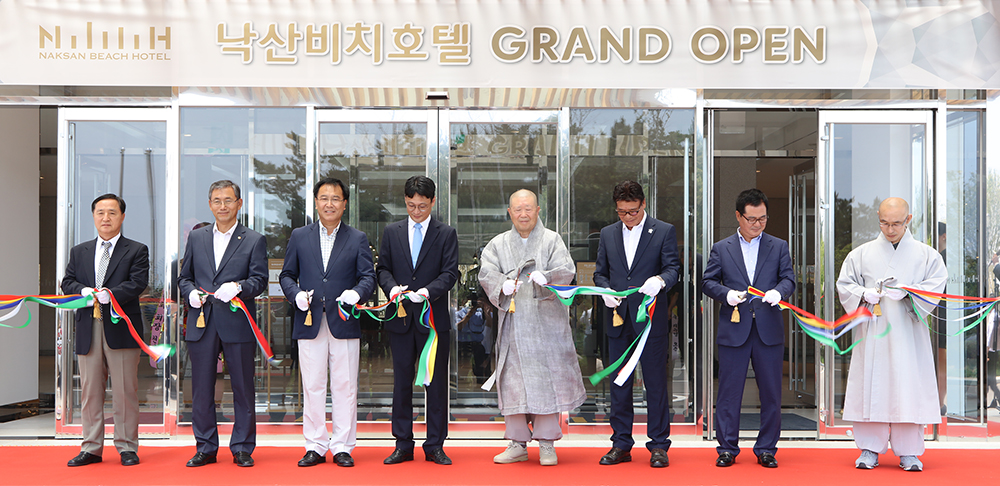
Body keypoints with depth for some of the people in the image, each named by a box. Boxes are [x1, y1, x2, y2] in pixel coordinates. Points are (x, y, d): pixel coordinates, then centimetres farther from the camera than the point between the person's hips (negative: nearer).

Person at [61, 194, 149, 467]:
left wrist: (110, 294, -21)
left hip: (122, 329, -4)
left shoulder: (137, 251, 6)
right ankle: (91, 448, 16)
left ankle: (127, 447, 8)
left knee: (124, 391, -1)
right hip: (88, 330, 4)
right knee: (89, 391, 7)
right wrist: (84, 291, -11)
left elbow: (137, 283, -7)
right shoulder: (79, 252, 19)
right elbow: (67, 283, 10)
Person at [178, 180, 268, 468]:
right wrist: (191, 293, -3)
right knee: (201, 389, 7)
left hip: (238, 324, -3)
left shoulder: (254, 240, 5)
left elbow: (260, 279, -3)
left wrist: (238, 287, -22)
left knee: (243, 389, 3)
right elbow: (184, 276, 17)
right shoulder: (196, 238, 15)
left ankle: (242, 448, 14)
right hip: (201, 324, 3)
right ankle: (205, 448, 19)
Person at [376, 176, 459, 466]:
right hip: (401, 318, 2)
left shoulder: (446, 234, 3)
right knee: (402, 382, 7)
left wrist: (428, 291, -21)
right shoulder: (391, 232, 10)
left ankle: (435, 445, 13)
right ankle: (403, 445, 17)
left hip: (434, 317, -2)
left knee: (436, 383, 3)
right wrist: (392, 287, -13)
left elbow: (450, 273, -4)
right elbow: (383, 268, 9)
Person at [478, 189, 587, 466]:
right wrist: (503, 284, -23)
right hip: (512, 323, 2)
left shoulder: (552, 240, 6)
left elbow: (566, 270, -7)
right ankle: (518, 443, 12)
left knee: (547, 379, -3)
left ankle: (547, 444, 8)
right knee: (513, 381, 1)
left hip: (546, 322, -2)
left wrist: (545, 277, -28)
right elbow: (486, 273, -2)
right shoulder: (498, 244, 12)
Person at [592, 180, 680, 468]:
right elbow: (600, 272, 14)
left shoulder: (664, 231, 1)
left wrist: (660, 280, -28)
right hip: (618, 318, 4)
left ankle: (659, 444, 12)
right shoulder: (607, 234, 13)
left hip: (651, 318, -4)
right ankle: (621, 444, 18)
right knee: (619, 383, 8)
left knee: (656, 382, 1)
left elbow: (673, 268, -6)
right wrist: (606, 290, -7)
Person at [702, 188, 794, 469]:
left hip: (769, 330, 1)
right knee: (729, 391, 2)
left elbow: (789, 278, 4)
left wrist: (778, 291, -17)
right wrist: (727, 294, -13)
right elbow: (708, 282, 7)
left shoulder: (779, 246, 11)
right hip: (733, 330, -1)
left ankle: (766, 449, 17)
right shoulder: (721, 249, 9)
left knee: (771, 392, 5)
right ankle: (727, 448, 12)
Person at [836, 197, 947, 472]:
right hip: (871, 333, 1)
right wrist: (864, 294, -10)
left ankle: (908, 451, 8)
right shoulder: (861, 254, 10)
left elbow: (935, 286, 0)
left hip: (908, 333, 0)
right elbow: (844, 285, 10)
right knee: (871, 385, -2)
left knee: (908, 387, -2)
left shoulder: (926, 255, 7)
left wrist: (906, 292, -16)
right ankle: (870, 449, 7)